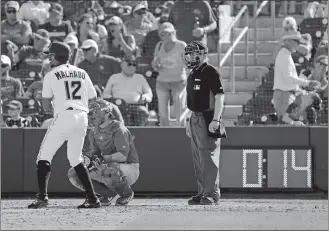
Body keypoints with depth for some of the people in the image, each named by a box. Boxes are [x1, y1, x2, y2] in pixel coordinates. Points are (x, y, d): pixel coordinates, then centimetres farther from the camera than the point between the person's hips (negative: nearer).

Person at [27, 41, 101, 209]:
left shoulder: (51, 75, 3)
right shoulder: (82, 73, 16)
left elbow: (46, 106, 3)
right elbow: (93, 99, 15)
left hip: (64, 116, -5)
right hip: (83, 117, 5)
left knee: (44, 157, -1)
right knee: (76, 159, 17)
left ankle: (42, 197, -16)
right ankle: (92, 198, 9)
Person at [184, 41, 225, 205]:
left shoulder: (210, 73, -11)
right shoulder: (193, 75, 17)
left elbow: (219, 97, -17)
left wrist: (215, 120, -23)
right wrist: (190, 121, 22)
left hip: (208, 119, -10)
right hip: (195, 119, 10)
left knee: (209, 158, -10)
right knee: (198, 159, 11)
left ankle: (212, 194, -10)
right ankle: (202, 193, 17)